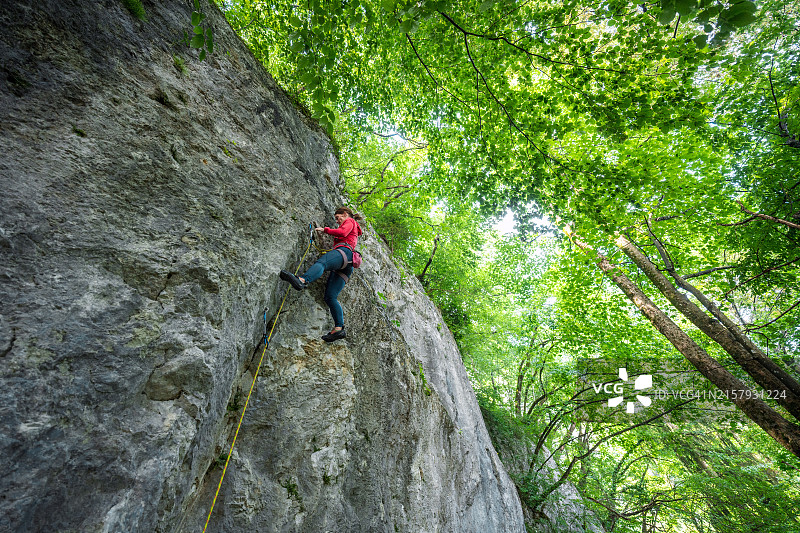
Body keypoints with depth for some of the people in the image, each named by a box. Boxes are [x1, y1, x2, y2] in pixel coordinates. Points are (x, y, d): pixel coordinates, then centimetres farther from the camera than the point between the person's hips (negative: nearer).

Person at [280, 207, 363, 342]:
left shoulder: (349, 221, 19)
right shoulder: (352, 230, 44)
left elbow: (342, 232, -3)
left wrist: (325, 229, 5)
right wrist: (329, 254, 36)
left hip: (344, 251, -9)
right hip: (346, 267, 9)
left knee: (321, 262, -39)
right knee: (330, 297, -4)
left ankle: (302, 280, -70)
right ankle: (339, 328, -14)